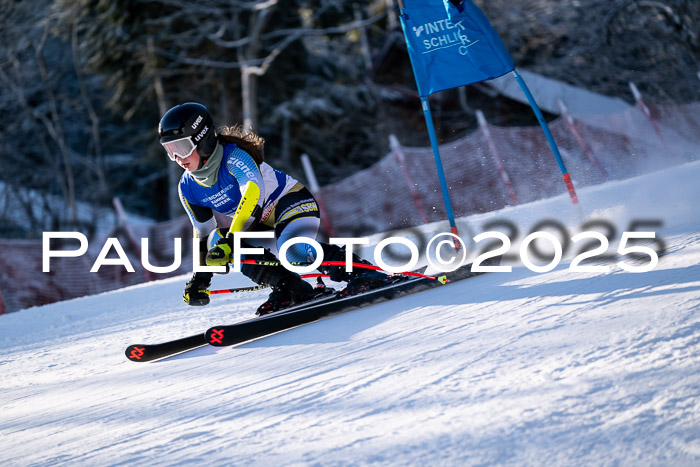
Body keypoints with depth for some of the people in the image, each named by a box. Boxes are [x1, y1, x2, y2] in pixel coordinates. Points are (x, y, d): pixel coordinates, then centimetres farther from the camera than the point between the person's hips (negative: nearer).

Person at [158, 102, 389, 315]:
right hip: (262, 225, 8)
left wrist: (228, 240, -47)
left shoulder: (234, 156, -24)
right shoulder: (188, 188, -2)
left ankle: (365, 272, -21)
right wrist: (200, 278, 4)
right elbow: (203, 232, 9)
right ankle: (290, 288, -15)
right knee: (215, 239, -19)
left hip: (293, 201, -8)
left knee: (292, 249, -38)